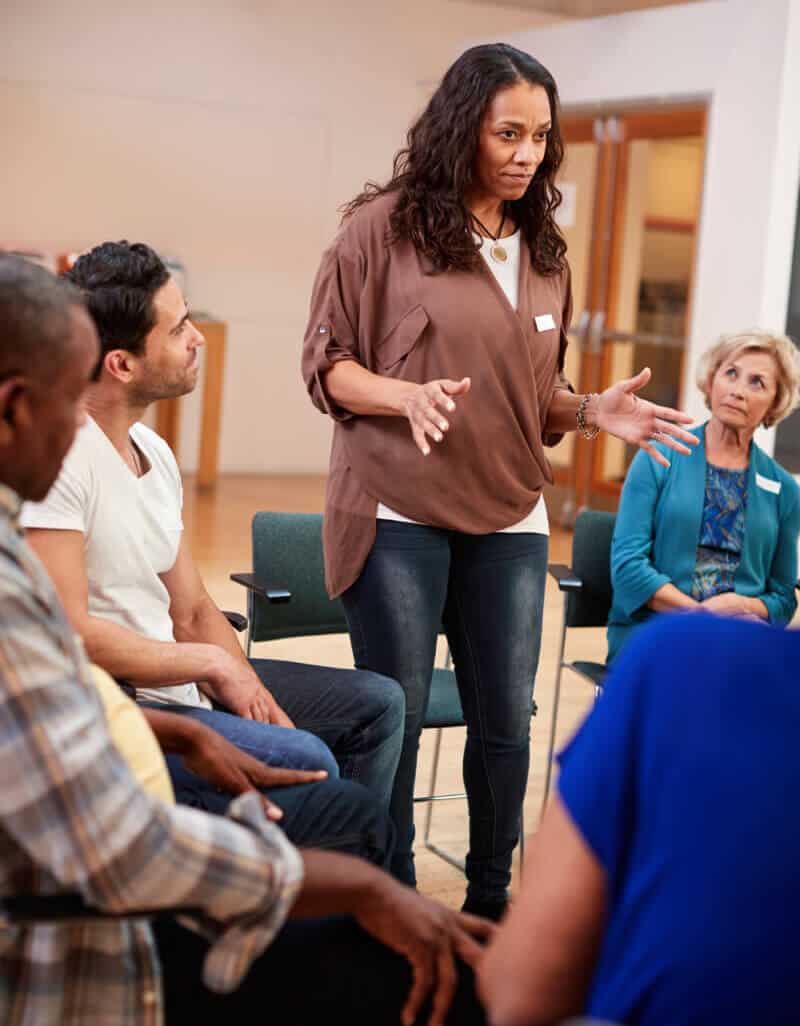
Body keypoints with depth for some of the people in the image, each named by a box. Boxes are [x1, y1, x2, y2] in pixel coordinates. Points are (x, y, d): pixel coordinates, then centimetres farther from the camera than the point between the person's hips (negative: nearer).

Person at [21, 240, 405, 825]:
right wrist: (212, 662, -13)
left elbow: (193, 612, 12)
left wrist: (261, 705, -2)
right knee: (304, 763, -27)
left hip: (173, 682, 9)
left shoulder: (153, 452, 9)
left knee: (376, 704, 11)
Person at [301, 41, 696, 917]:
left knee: (505, 726, 8)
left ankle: (489, 899, 28)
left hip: (509, 522, 5)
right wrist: (407, 396, -21)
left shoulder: (543, 253, 10)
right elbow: (325, 363, -4)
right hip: (399, 515, -4)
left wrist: (594, 411, -2)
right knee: (394, 722, 5)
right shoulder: (385, 225, -5)